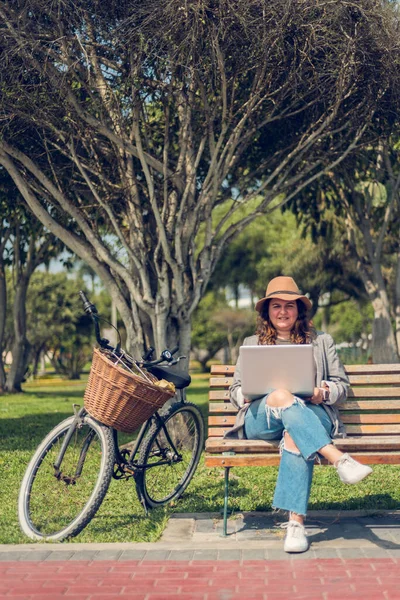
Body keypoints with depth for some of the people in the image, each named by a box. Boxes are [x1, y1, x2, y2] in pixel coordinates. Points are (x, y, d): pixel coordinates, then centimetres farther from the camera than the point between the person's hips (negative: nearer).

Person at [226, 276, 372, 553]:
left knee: (295, 435, -40)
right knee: (281, 396, -38)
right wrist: (246, 394, -6)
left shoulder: (322, 342, 22)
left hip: (312, 416, 0)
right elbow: (235, 389, 20)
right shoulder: (252, 344, 24)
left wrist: (324, 393, -8)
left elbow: (342, 386, 16)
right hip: (261, 420, 1)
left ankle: (296, 522, -45)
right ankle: (340, 460, -50)